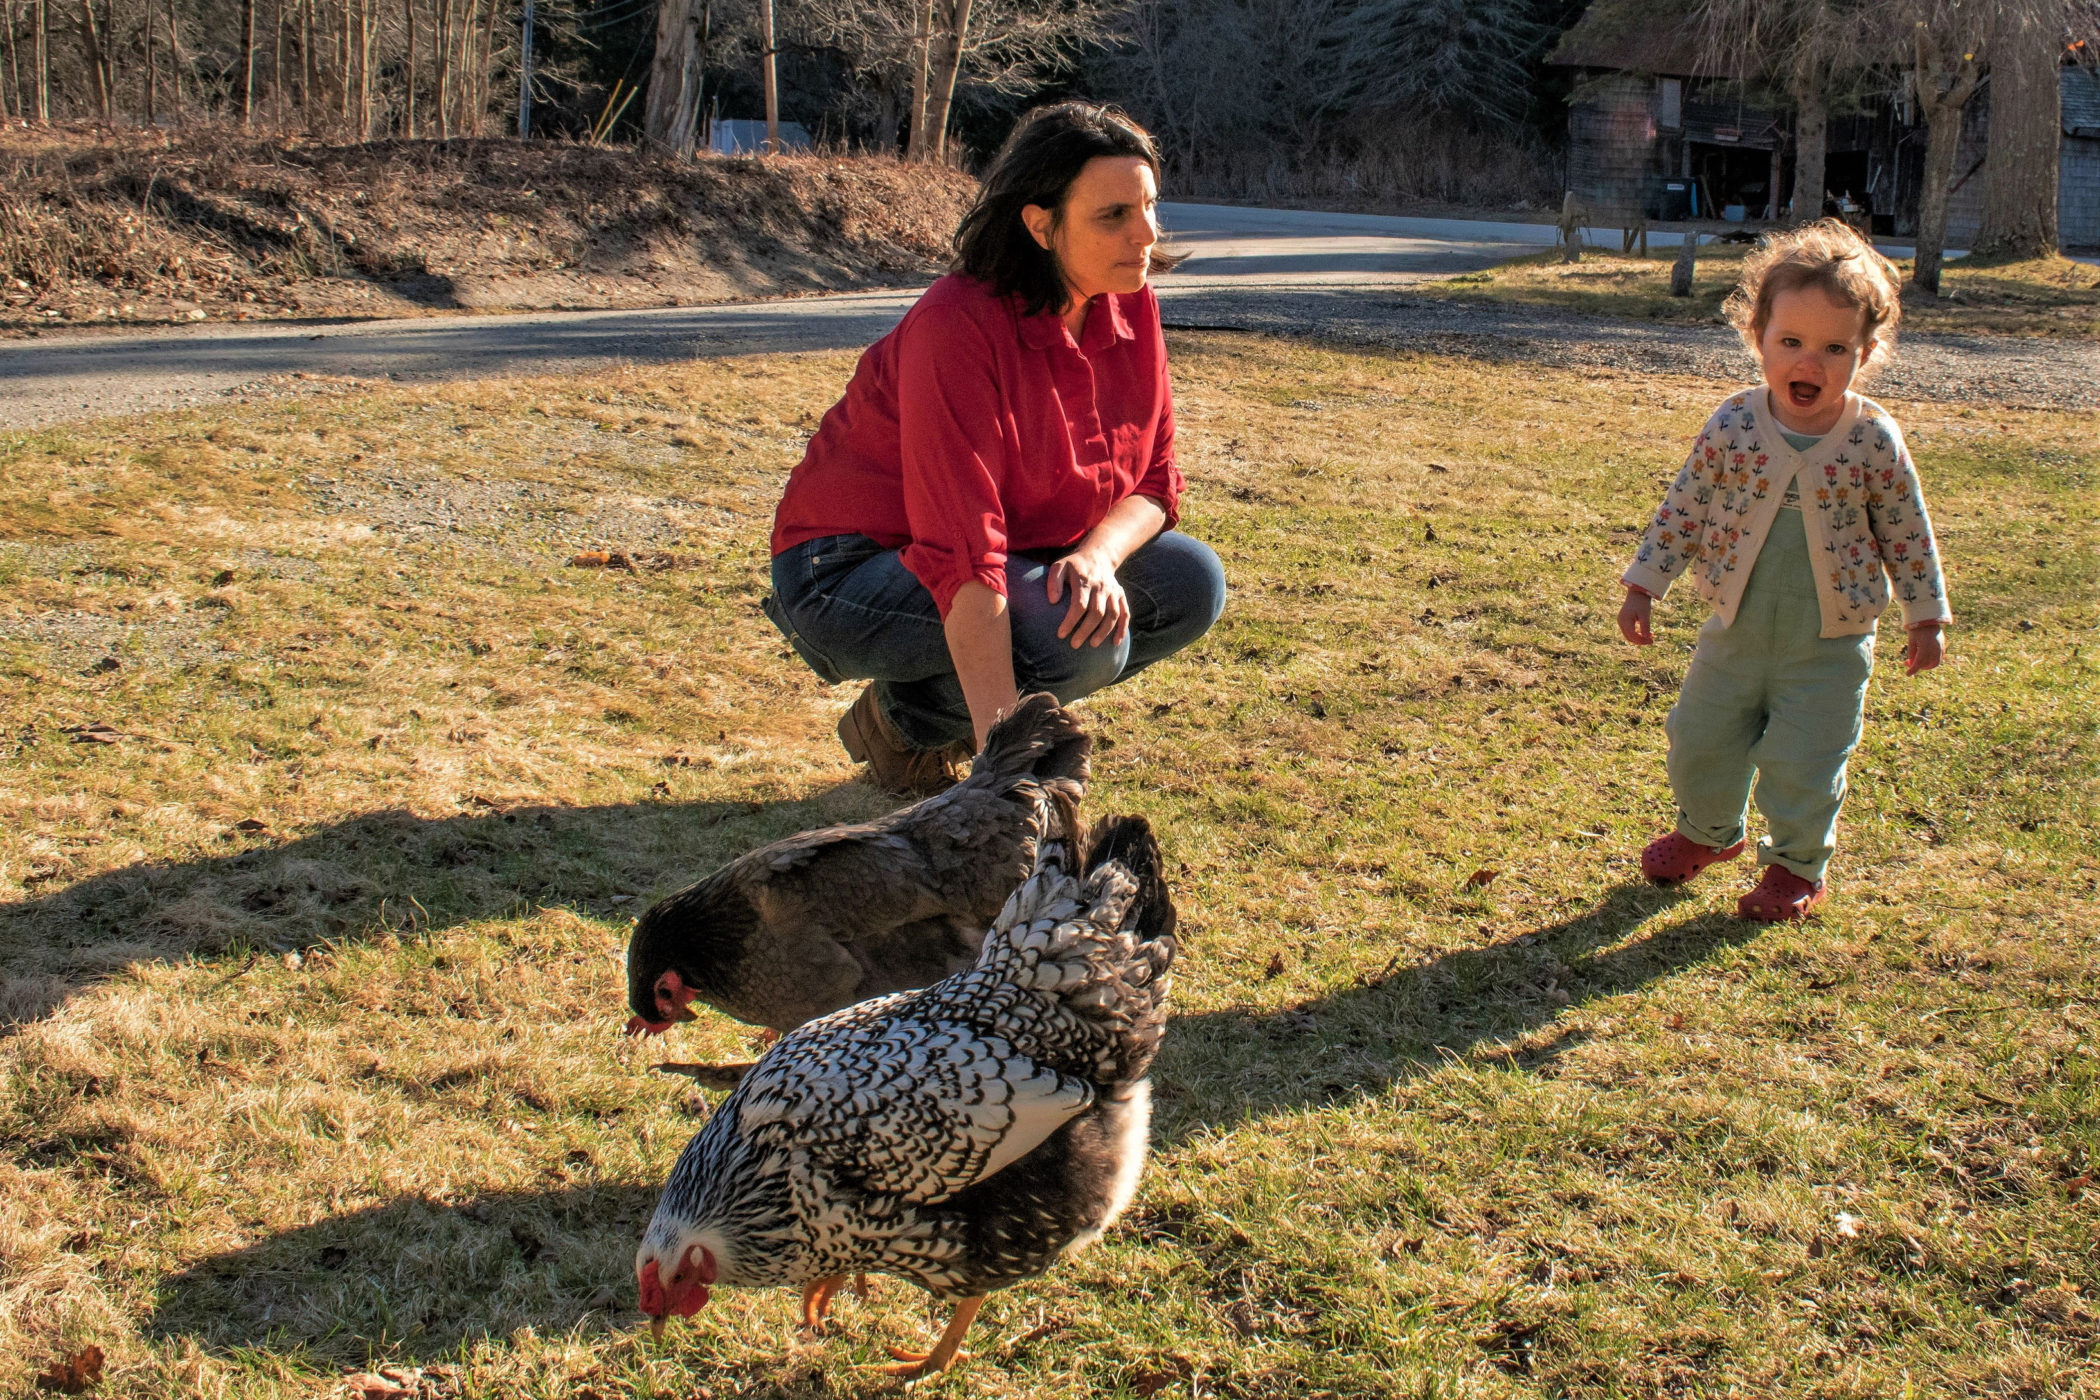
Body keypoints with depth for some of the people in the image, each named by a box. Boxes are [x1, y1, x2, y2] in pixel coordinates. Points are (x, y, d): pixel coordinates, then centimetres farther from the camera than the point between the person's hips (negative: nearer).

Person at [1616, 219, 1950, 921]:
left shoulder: (1874, 441, -14)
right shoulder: (1732, 426, -12)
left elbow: (1908, 533, -2)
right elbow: (1683, 509, -1)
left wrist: (1926, 617, 3)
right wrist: (1643, 586, -2)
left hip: (1830, 646, -2)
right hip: (1735, 632, 2)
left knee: (1803, 763, 0)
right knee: (1701, 739, 14)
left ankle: (1797, 865, 25)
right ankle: (1708, 830, 42)